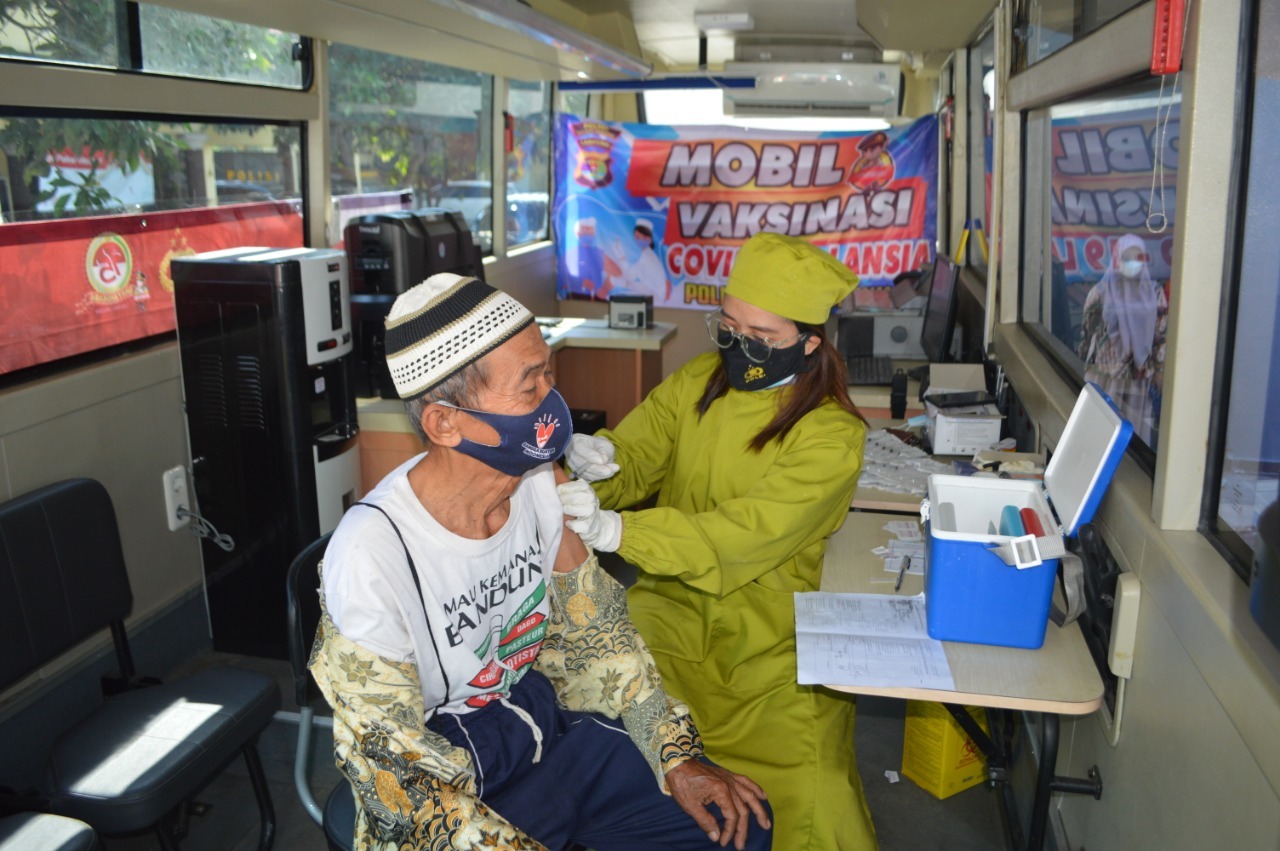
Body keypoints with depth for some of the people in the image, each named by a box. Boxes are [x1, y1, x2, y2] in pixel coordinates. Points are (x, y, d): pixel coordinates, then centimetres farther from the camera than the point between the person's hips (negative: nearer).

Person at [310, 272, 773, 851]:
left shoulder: (537, 481, -7)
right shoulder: (371, 555, -27)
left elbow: (597, 631, 4)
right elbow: (395, 774, -20)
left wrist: (678, 759, -1)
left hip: (548, 715, 6)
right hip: (447, 782, -6)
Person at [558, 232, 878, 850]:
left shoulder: (831, 434, -11)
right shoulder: (696, 382, 6)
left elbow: (742, 536, -22)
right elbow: (634, 458, 5)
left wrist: (614, 530, -33)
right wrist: (593, 460, -21)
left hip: (767, 633, -3)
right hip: (670, 601, 4)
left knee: (808, 794, -22)